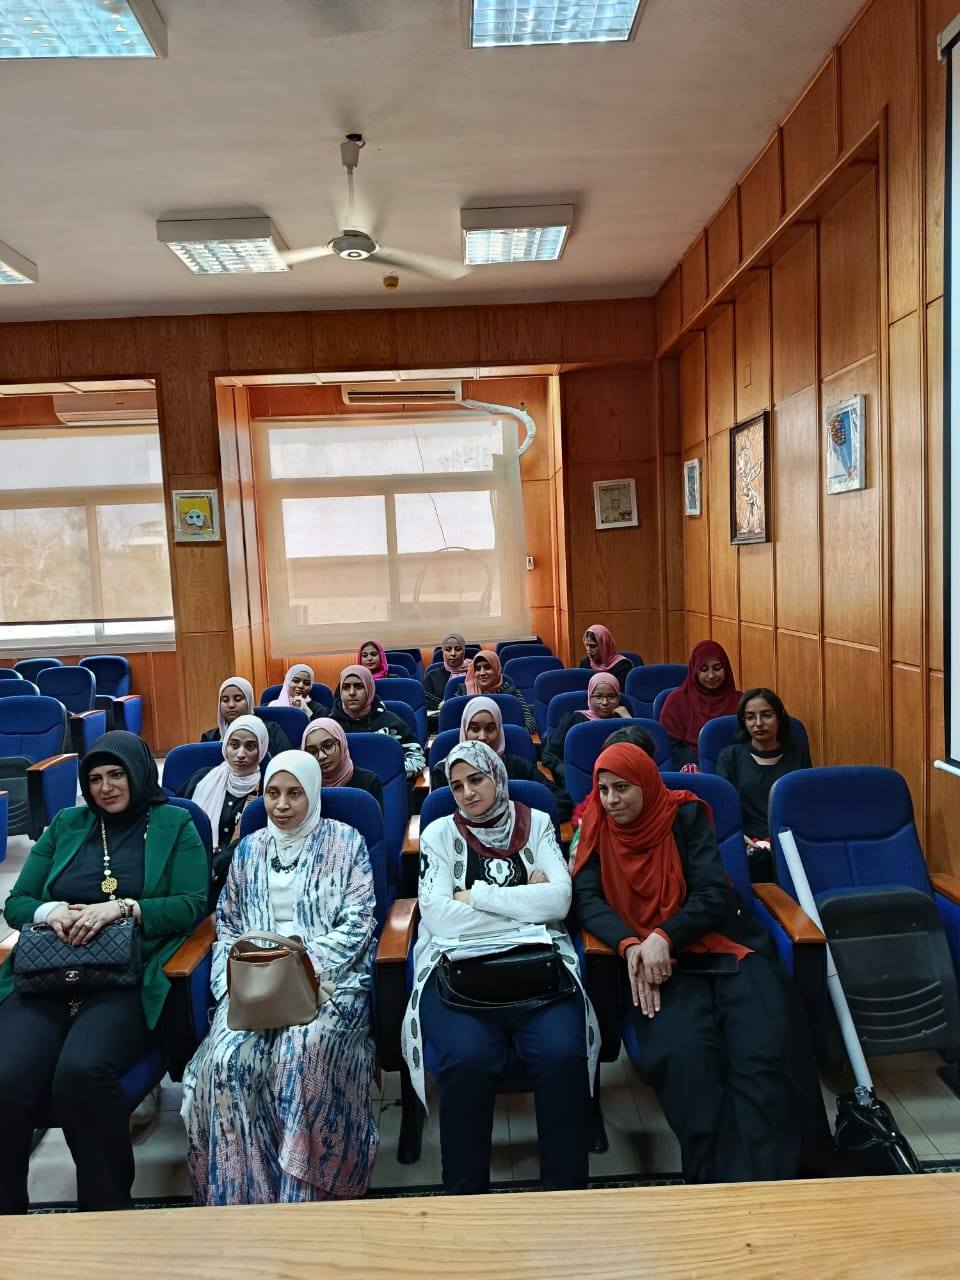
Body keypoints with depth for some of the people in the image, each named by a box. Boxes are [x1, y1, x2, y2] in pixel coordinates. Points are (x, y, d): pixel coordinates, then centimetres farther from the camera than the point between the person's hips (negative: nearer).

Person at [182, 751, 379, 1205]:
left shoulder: (345, 842, 4)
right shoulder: (248, 849, 16)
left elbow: (357, 923, -3)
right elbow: (227, 925, 17)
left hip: (327, 977, -3)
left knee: (300, 1052, -33)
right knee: (226, 1061, -26)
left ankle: (301, 1192, -17)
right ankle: (238, 1196, -13)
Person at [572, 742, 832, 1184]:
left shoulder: (685, 814, 3)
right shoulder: (596, 828, 8)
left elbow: (714, 892, -5)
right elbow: (588, 898, -3)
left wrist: (665, 937, -21)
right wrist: (630, 945, -22)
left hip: (720, 943, 0)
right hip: (651, 960, 0)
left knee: (765, 1050, -25)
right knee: (685, 1052, -30)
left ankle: (763, 1184, -17)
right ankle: (716, 1183, -20)